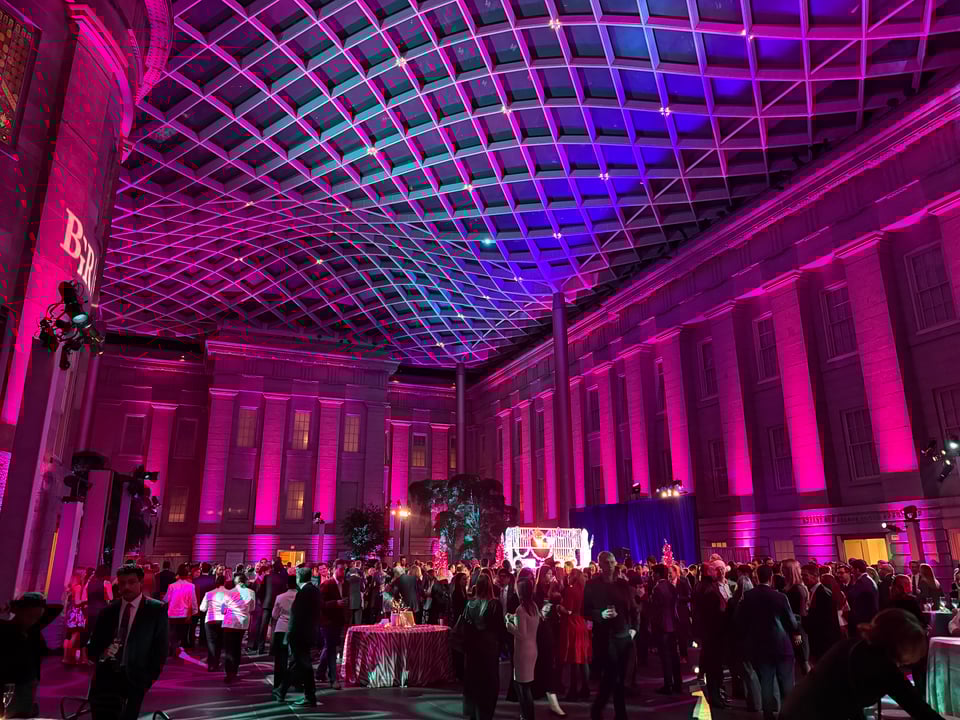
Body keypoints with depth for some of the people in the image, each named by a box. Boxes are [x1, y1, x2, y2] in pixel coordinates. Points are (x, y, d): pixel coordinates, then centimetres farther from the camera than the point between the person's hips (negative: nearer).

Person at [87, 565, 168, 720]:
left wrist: (150, 677, -10)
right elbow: (94, 642, 13)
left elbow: (162, 646, -1)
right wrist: (100, 656, -9)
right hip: (108, 674, 3)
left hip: (135, 677, -3)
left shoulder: (156, 609, -1)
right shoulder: (109, 609, 10)